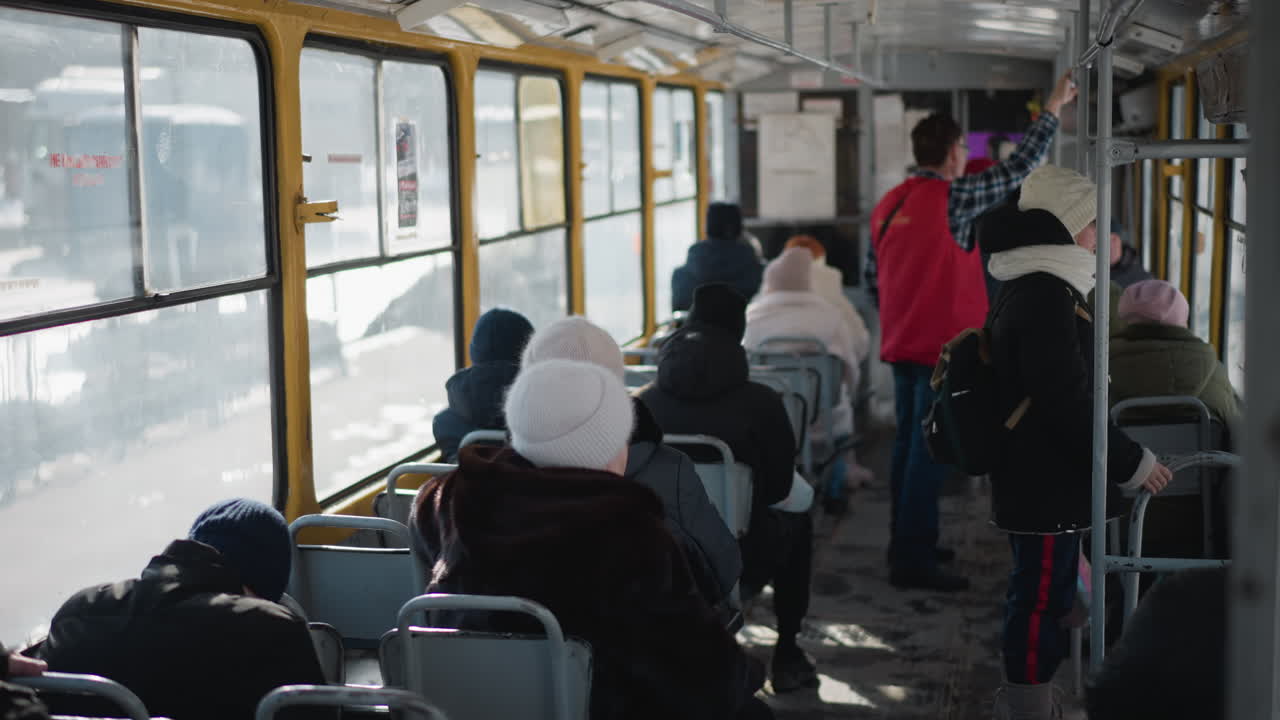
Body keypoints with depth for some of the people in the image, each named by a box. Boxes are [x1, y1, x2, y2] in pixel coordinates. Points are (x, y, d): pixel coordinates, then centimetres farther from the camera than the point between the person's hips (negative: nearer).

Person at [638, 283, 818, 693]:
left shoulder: (645, 402, -8)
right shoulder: (760, 402, -14)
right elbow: (779, 487, 0)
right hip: (737, 560, -3)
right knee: (796, 522, 28)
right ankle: (786, 655, 28)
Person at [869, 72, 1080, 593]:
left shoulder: (888, 205, 8)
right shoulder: (954, 197, -13)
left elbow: (874, 275, 15)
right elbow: (1018, 168, -6)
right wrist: (1053, 109, 5)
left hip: (902, 344, 8)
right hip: (944, 346, -8)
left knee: (908, 444, 15)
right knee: (929, 452, -5)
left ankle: (908, 544, 25)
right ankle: (912, 560, -4)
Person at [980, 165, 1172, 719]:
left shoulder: (1026, 291, 15)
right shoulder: (1047, 298, -19)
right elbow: (1068, 404, -23)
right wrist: (1132, 464, -14)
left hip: (1034, 480, 11)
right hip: (1048, 485, -11)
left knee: (1038, 598, 19)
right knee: (1042, 600, -4)